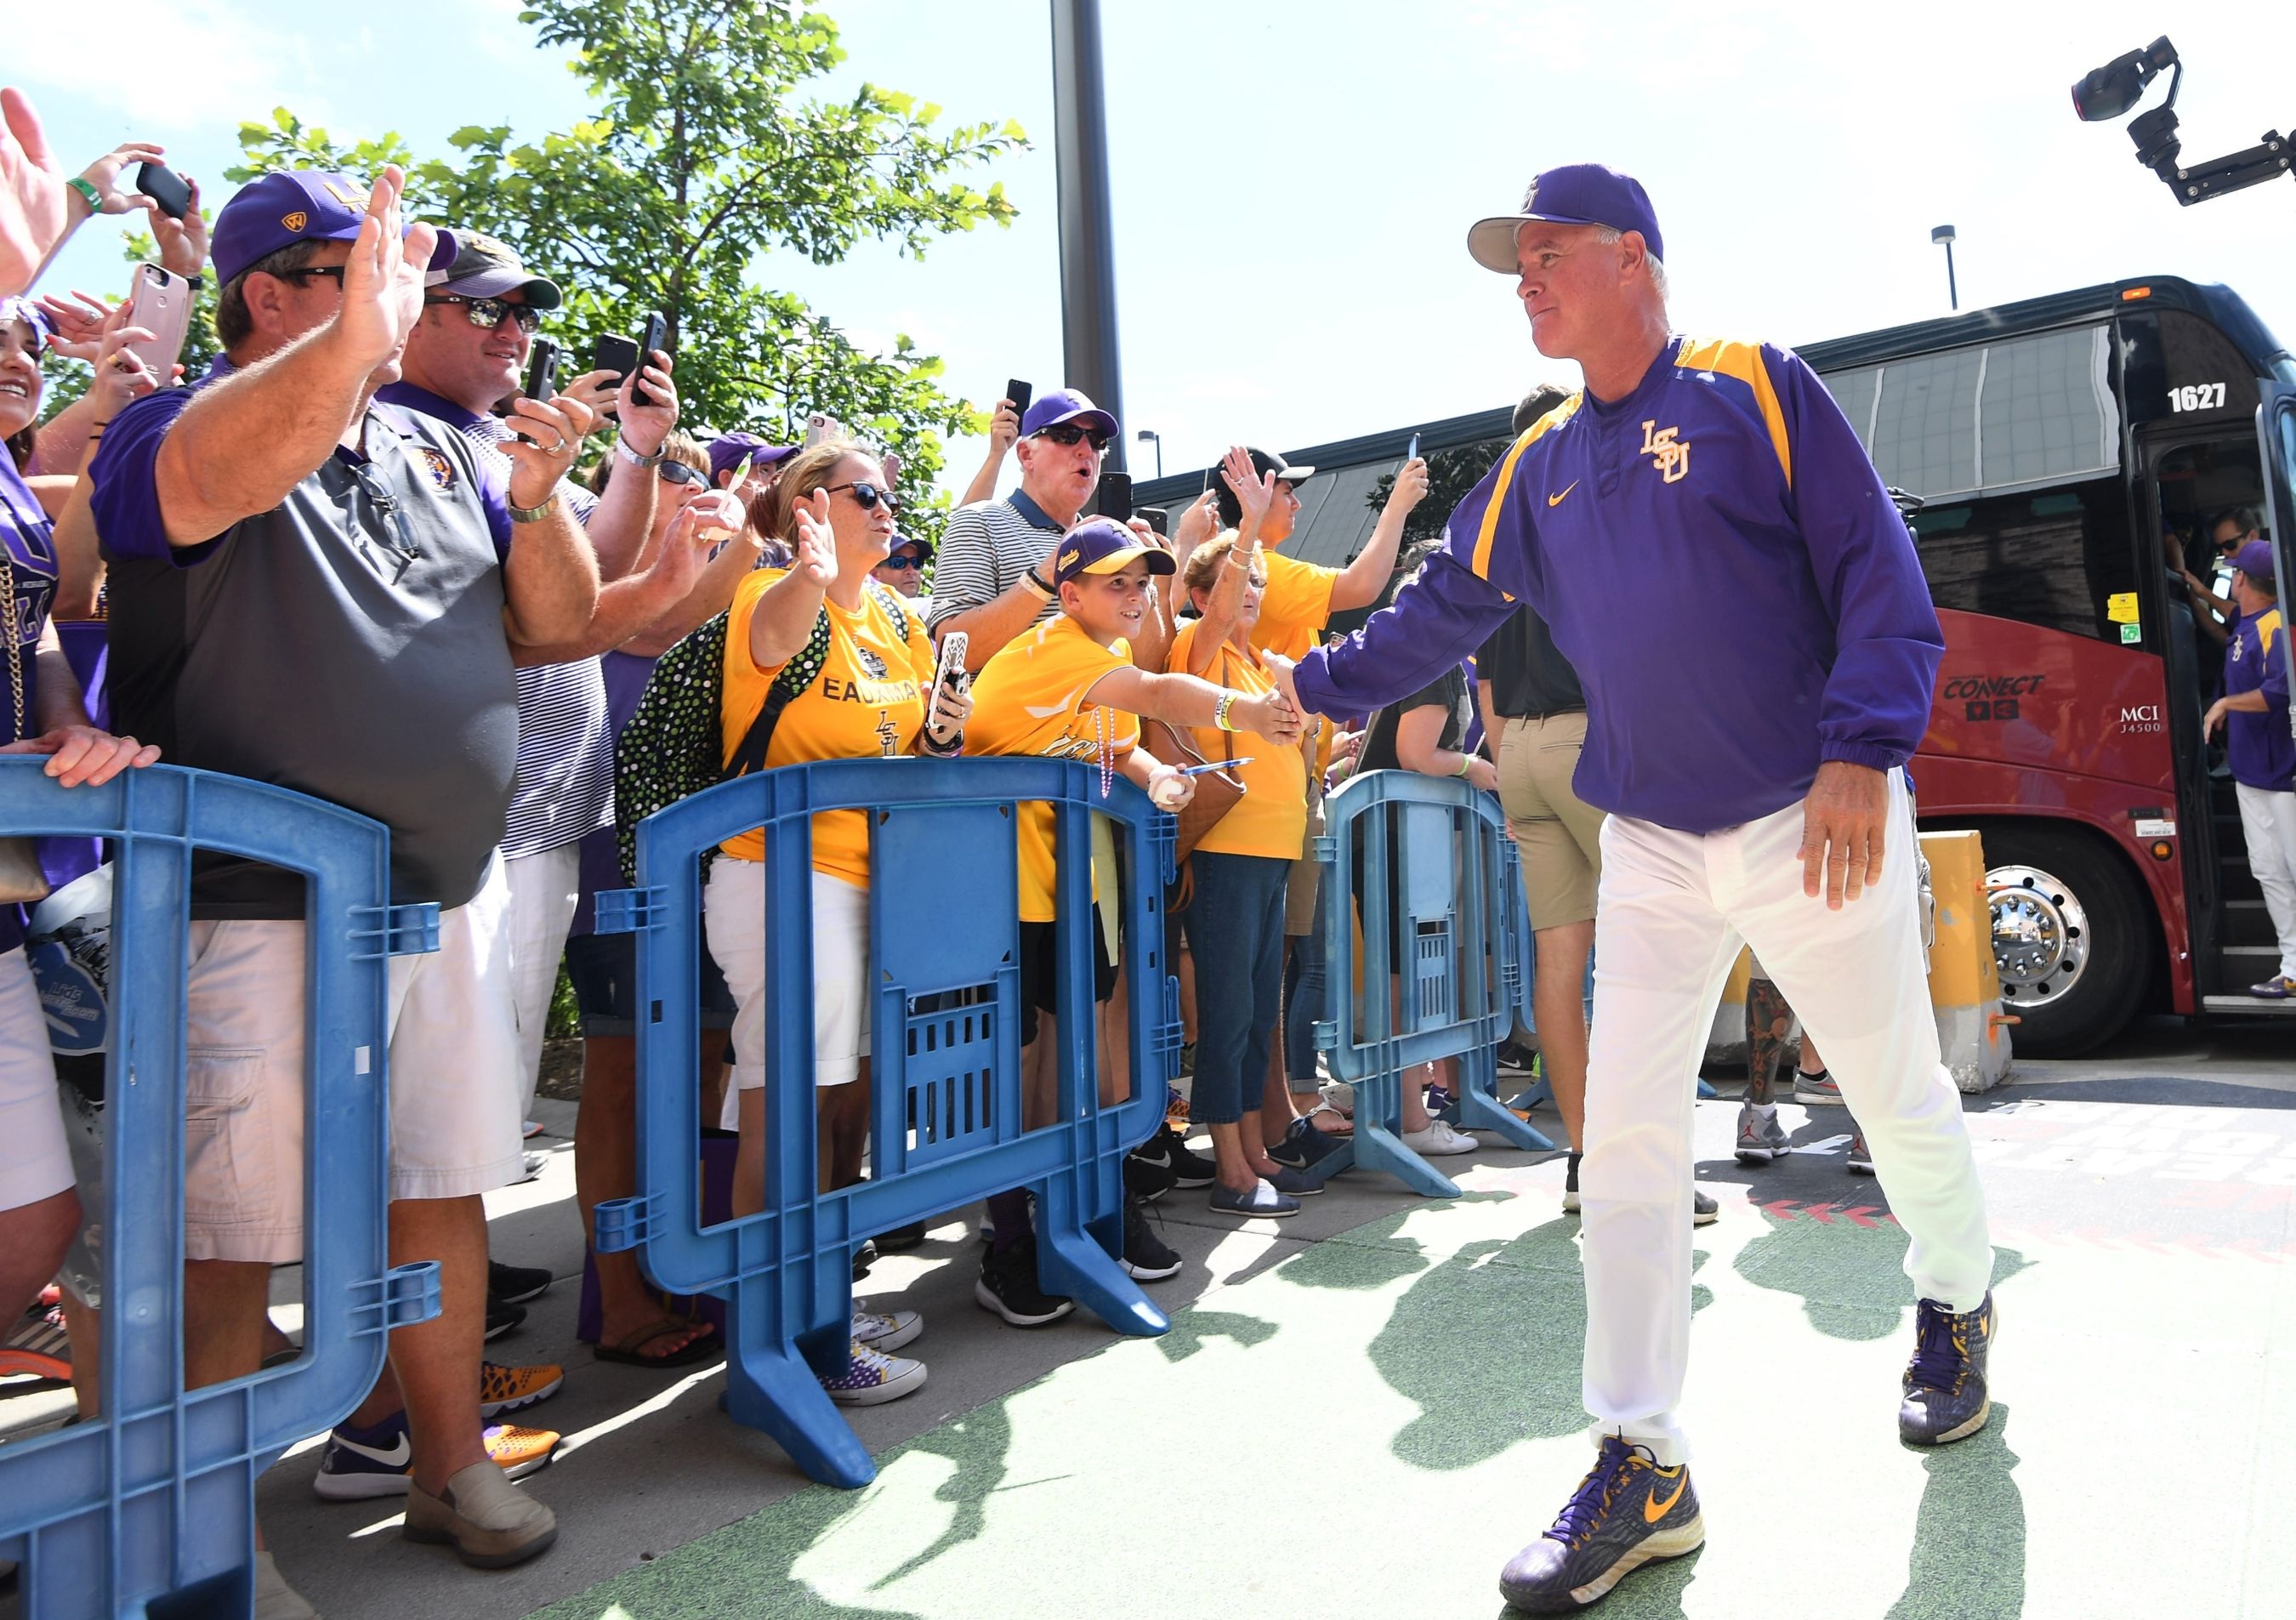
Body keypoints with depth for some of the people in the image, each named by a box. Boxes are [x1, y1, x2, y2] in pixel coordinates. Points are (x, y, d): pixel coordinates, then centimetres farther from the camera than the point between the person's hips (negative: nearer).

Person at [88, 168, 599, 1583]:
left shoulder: (436, 452, 12)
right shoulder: (178, 427, -5)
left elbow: (559, 622, 10)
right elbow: (211, 478, -31)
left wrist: (539, 497, -7)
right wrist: (354, 334, -45)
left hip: (451, 896, 6)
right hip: (263, 912, -5)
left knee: (443, 1188, 13)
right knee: (232, 1232, 3)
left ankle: (452, 1463, 29)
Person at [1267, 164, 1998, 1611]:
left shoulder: (1758, 389, -4)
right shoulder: (1537, 468, 11)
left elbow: (1879, 571, -10)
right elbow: (1440, 616, 17)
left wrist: (1864, 747, -20)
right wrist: (1309, 687, 14)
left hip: (1815, 823, -4)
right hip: (1654, 848, 5)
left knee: (1900, 1097, 11)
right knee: (1626, 1135, -1)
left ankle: (1957, 1308, 43)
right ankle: (1642, 1466, 8)